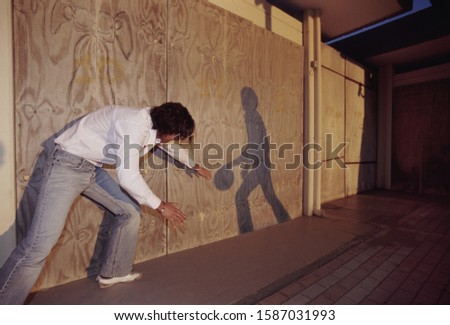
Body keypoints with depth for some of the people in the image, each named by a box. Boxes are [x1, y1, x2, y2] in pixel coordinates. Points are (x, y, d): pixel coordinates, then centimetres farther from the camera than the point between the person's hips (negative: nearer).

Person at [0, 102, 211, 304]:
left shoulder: (157, 127, 2)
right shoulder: (135, 123, -28)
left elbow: (171, 147, 23)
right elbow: (128, 177, -32)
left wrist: (194, 166, 37)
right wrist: (160, 206, -19)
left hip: (93, 168, 9)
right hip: (68, 163, -9)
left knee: (130, 211, 8)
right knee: (41, 243, -16)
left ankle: (113, 273, 23)